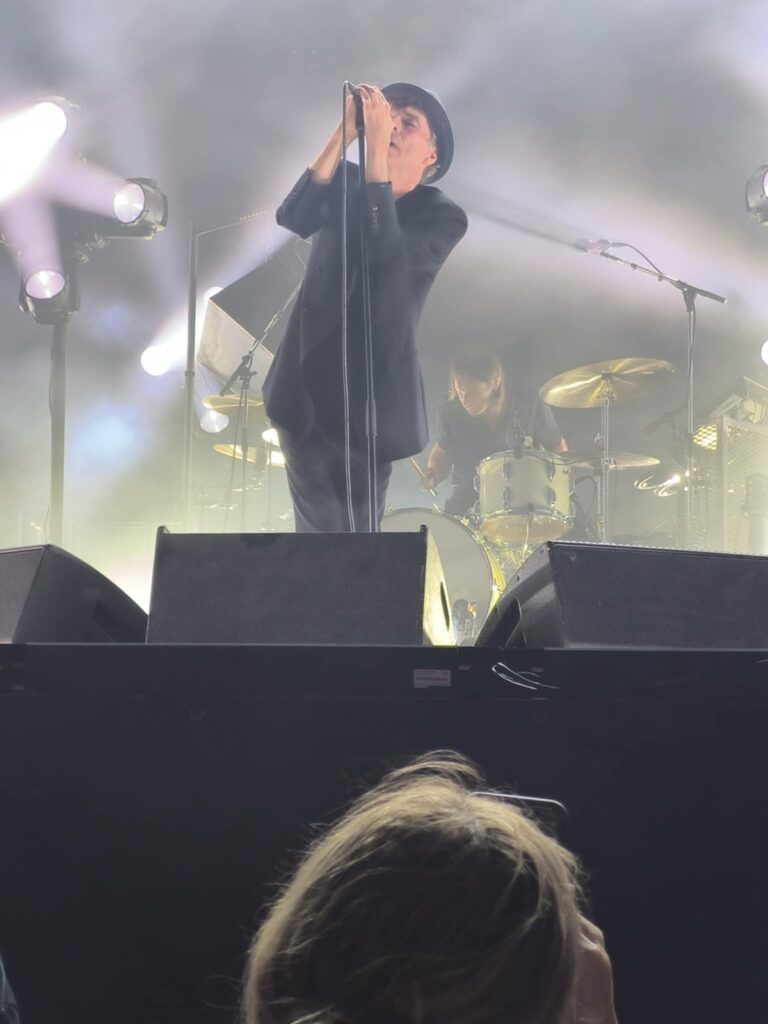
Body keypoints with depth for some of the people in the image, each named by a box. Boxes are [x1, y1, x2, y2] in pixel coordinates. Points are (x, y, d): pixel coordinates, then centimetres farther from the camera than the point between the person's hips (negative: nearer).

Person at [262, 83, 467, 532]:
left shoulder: (443, 217, -7)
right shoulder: (347, 183, 4)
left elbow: (386, 251, -27)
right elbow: (292, 218, -16)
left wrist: (376, 148, -27)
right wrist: (345, 132, -21)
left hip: (371, 397, -3)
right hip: (308, 388, 3)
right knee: (319, 536, 7)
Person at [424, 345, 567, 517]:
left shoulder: (530, 407, -14)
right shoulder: (451, 412, -10)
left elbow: (558, 448, 2)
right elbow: (442, 452, 8)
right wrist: (434, 473, -13)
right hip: (469, 495, 1)